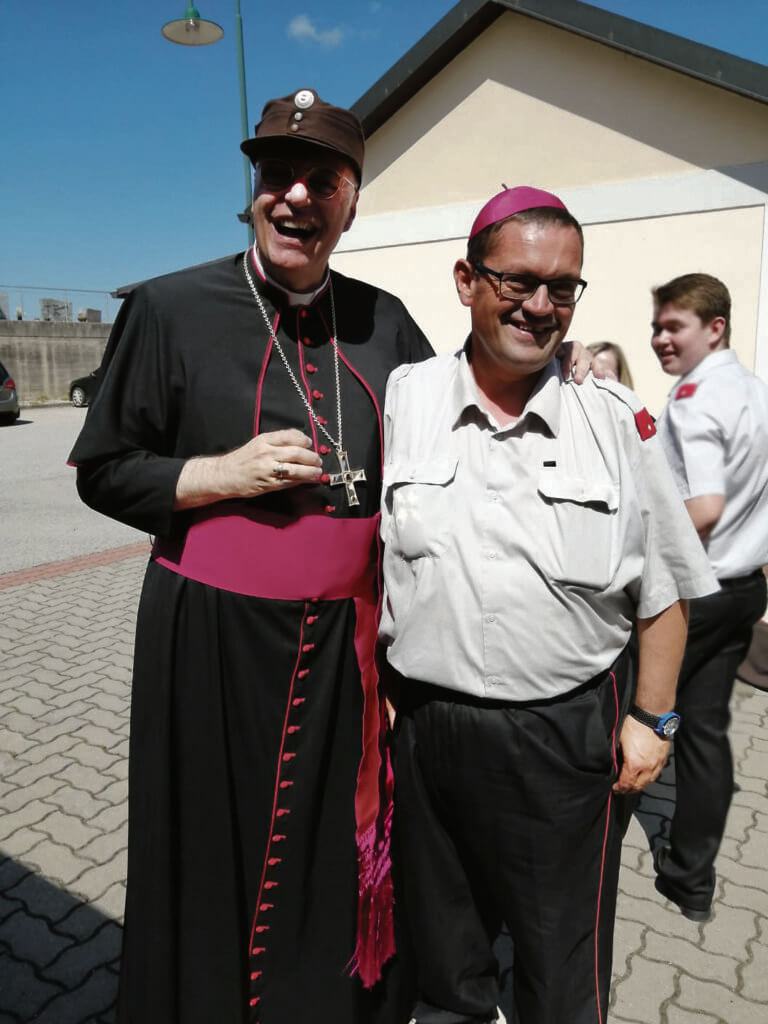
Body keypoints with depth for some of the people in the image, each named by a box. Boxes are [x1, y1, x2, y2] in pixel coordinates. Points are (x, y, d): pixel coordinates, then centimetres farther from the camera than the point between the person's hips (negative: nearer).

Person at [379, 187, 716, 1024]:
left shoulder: (615, 421, -5)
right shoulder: (398, 401, -5)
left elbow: (663, 589, 2)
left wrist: (652, 718, 1)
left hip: (569, 734, -1)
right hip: (425, 726, 2)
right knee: (442, 954, 27)